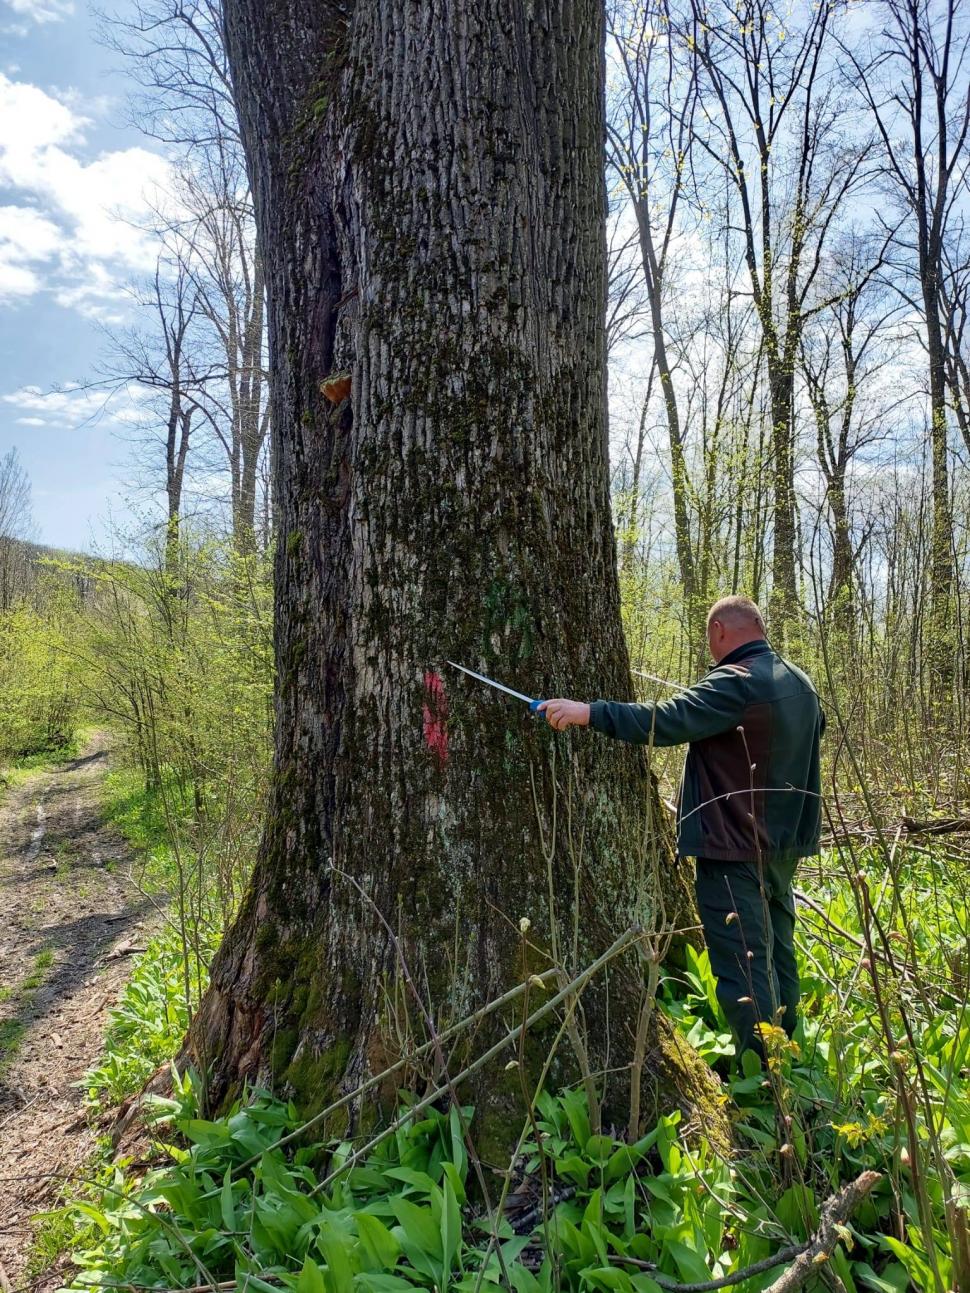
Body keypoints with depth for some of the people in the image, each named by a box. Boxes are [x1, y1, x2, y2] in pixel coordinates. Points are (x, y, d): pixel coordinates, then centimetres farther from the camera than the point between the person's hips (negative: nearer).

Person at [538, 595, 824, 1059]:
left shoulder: (735, 683, -19)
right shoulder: (801, 682, 10)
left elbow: (665, 721, -29)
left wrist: (589, 712, -27)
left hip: (736, 849, -9)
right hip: (784, 846, 10)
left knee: (742, 965, -3)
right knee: (777, 956, 19)